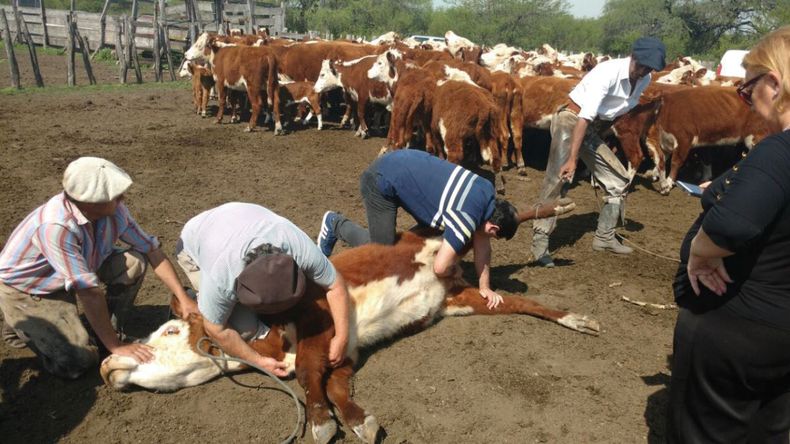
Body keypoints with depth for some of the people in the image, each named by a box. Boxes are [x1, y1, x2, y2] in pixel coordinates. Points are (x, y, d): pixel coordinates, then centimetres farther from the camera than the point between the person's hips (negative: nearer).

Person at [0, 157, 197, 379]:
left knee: (135, 261, -16)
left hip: (64, 282, 6)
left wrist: (184, 300, -14)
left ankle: (114, 329, 4)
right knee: (77, 362, -17)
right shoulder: (56, 226, -38)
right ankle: (20, 326, 10)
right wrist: (115, 347, -29)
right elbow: (89, 292, -35)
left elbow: (151, 250, -10)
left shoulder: (113, 209, -18)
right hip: (22, 290, -6)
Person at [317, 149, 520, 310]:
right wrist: (453, 270, -5)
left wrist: (485, 288, 9)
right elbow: (440, 268, -28)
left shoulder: (487, 192, -2)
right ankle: (336, 224, 16)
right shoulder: (466, 217, -26)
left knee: (430, 233, 16)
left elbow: (482, 245, 7)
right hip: (381, 182, -9)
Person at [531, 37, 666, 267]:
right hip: (570, 121, -8)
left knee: (619, 180, 9)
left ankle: (604, 238, 21)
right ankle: (539, 245, -15)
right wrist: (572, 159, -39)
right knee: (557, 182, -18)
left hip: (593, 130, 8)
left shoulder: (644, 80, 1)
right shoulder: (609, 72, -24)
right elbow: (585, 116, -32)